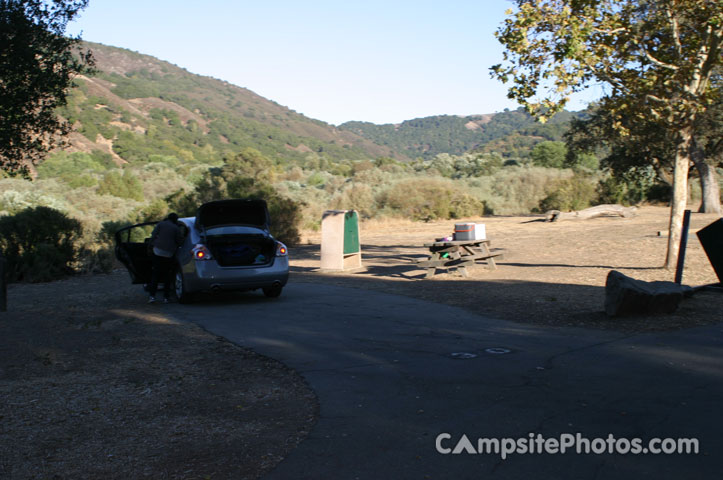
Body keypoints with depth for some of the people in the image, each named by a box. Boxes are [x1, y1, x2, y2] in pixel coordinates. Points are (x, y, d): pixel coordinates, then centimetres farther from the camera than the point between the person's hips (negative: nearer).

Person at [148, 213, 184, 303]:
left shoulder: (160, 224, 5)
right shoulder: (176, 228, 3)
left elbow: (153, 236, 2)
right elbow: (179, 241, 4)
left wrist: (151, 246, 9)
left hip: (158, 252, 0)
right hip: (169, 254, 0)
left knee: (155, 274, 5)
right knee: (167, 275, 9)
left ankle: (152, 296, -5)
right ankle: (166, 297, 8)